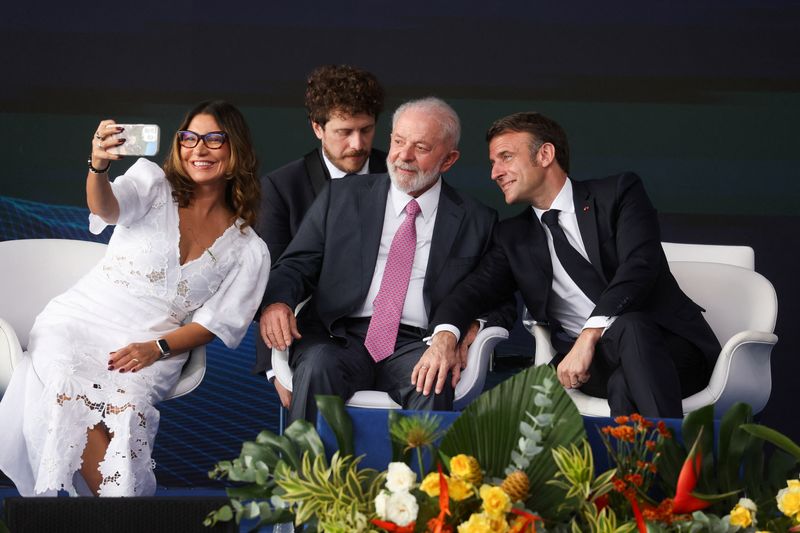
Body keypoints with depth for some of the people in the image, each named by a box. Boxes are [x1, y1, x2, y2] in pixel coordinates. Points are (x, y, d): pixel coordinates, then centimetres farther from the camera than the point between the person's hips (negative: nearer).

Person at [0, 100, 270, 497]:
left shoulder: (248, 251, 11)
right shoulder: (154, 184, 7)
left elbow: (219, 321, 6)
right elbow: (108, 207, -15)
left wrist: (157, 348, -11)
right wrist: (99, 167, -39)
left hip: (150, 351, 1)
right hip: (84, 317, 0)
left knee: (125, 403, -34)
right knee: (68, 388, -33)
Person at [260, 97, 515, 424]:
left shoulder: (476, 222, 14)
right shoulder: (341, 197, 14)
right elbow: (297, 265, 11)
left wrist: (472, 327, -9)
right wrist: (277, 301, -13)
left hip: (416, 347, 0)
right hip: (340, 338, 0)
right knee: (318, 367, -33)